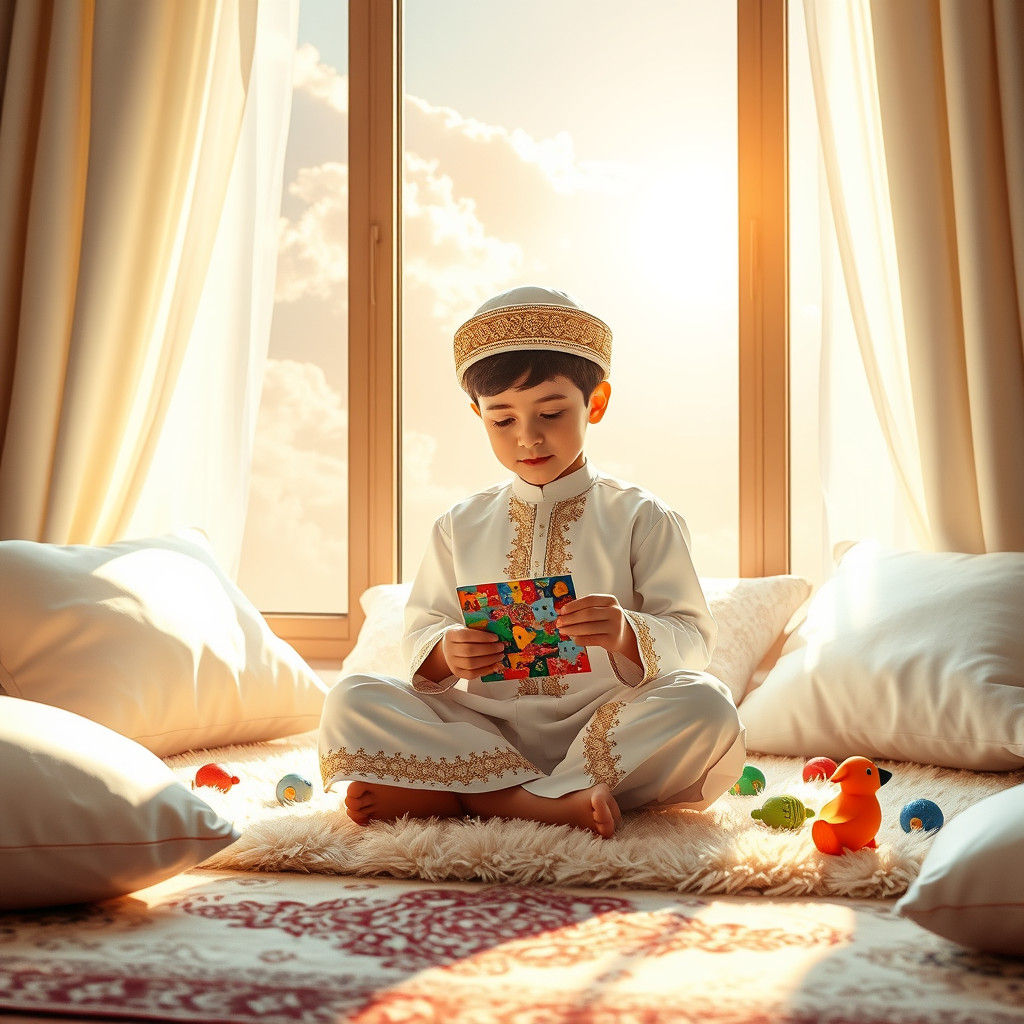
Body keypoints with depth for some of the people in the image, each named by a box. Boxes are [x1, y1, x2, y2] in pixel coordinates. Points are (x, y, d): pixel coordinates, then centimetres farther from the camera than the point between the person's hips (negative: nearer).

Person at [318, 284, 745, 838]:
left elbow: (691, 640, -1)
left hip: (604, 722, -2)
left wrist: (627, 635, -25)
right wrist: (446, 652, -14)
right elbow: (420, 629, 12)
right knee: (352, 701, -18)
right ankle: (552, 802, -30)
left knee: (705, 707, -31)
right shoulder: (460, 526, 13)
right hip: (486, 724, 2)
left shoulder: (640, 517, 5)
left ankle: (477, 796, -30)